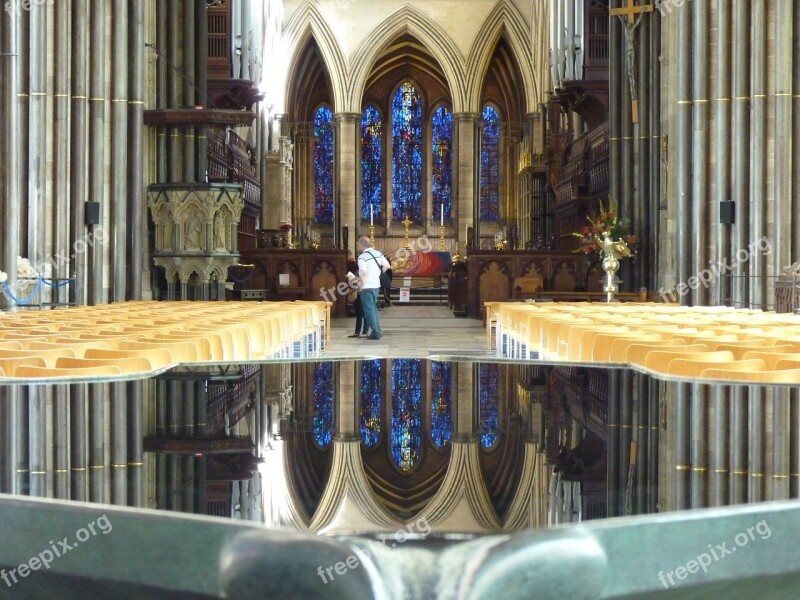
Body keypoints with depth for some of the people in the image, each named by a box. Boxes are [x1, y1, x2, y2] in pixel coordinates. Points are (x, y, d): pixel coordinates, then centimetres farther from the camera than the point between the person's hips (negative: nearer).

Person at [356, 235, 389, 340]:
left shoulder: (362, 257, -15)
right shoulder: (378, 253, 5)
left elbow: (363, 274, -22)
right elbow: (387, 266, 8)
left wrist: (360, 287, -12)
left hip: (366, 286, -7)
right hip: (376, 285, 7)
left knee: (369, 309, 1)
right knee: (373, 307, 20)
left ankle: (375, 333, 2)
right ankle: (378, 330, 20)